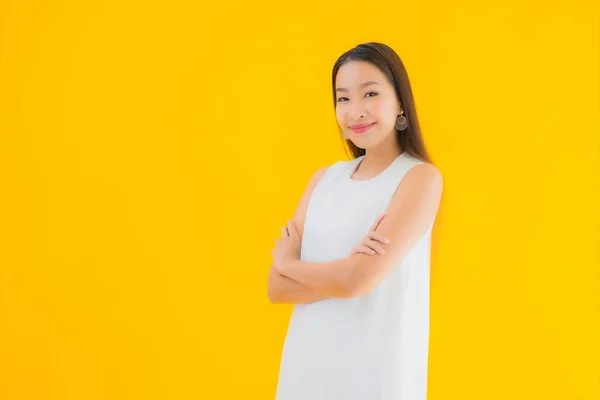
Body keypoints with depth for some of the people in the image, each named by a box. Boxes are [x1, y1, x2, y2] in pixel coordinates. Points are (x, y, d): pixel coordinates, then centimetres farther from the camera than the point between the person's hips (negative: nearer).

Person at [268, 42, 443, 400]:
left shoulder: (421, 177, -9)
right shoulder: (324, 179, 6)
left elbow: (359, 279, -19)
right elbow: (277, 287, -1)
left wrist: (286, 262, -2)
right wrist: (344, 267, -16)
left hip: (377, 370, -4)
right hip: (307, 365, 4)